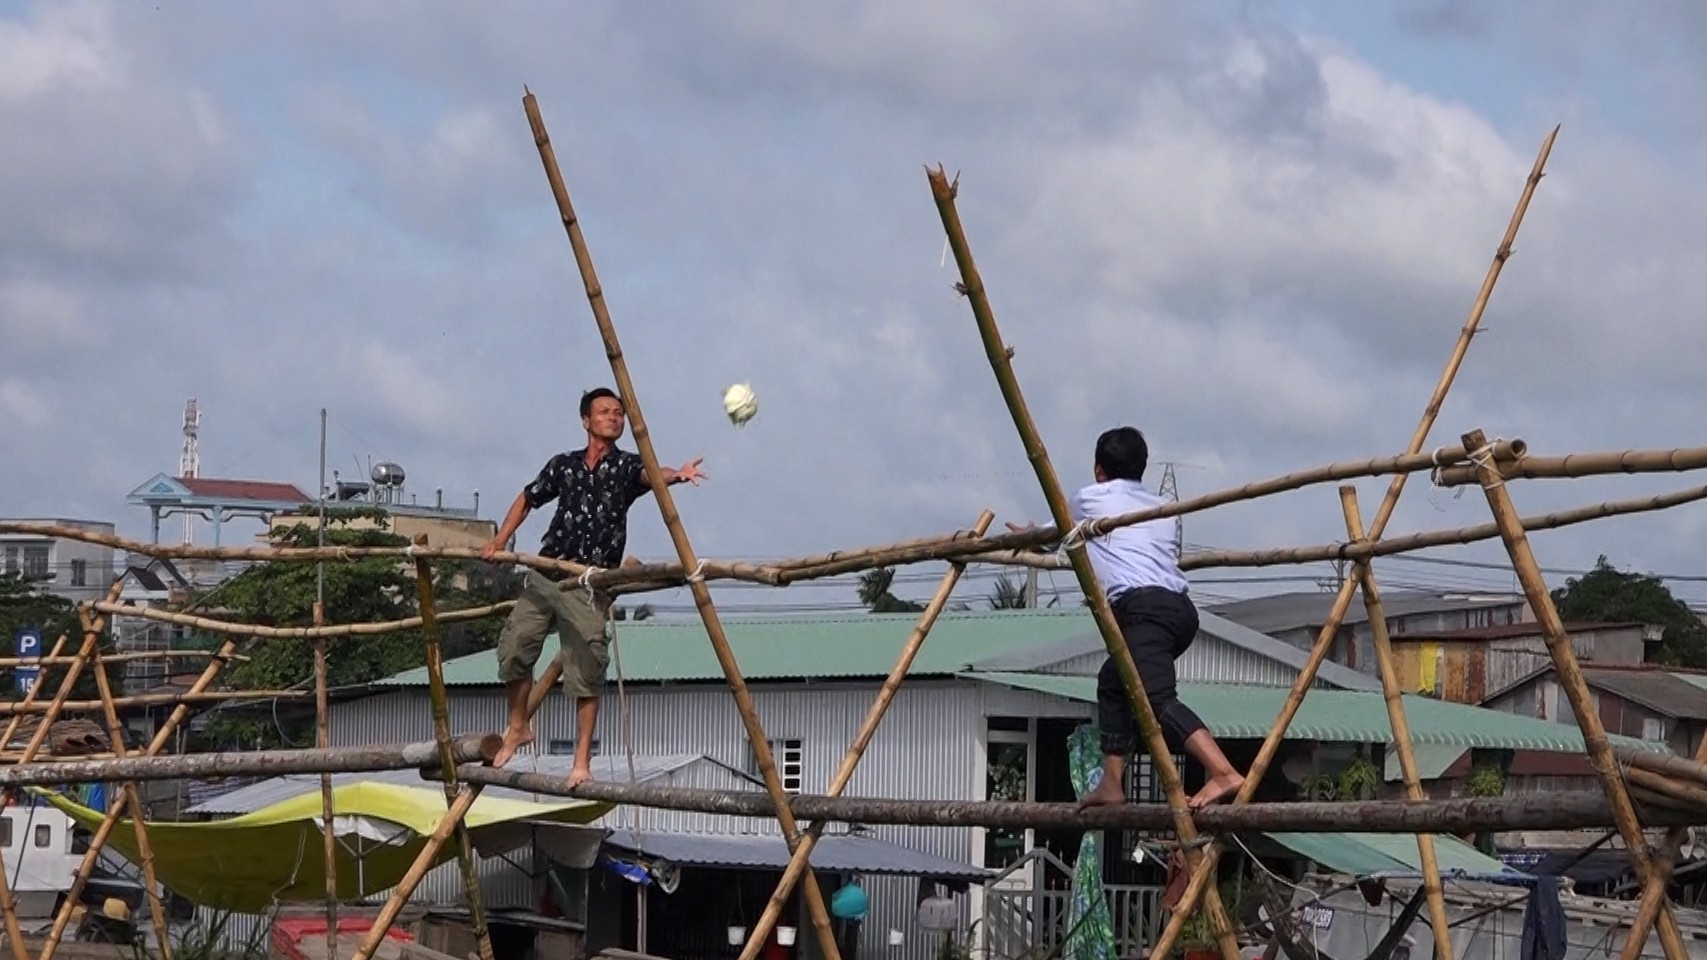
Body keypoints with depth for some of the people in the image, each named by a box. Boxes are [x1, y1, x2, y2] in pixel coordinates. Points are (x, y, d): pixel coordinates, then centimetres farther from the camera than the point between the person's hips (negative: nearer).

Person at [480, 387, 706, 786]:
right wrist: (499, 541, 16)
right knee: (513, 647, 0)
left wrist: (676, 475, -43)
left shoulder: (626, 466, 3)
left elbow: (650, 475, -20)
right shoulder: (564, 465, 13)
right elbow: (527, 500, 26)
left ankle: (582, 761, -7)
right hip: (544, 575, 4)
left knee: (586, 670, -10)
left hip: (590, 585, -4)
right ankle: (518, 727, 23)